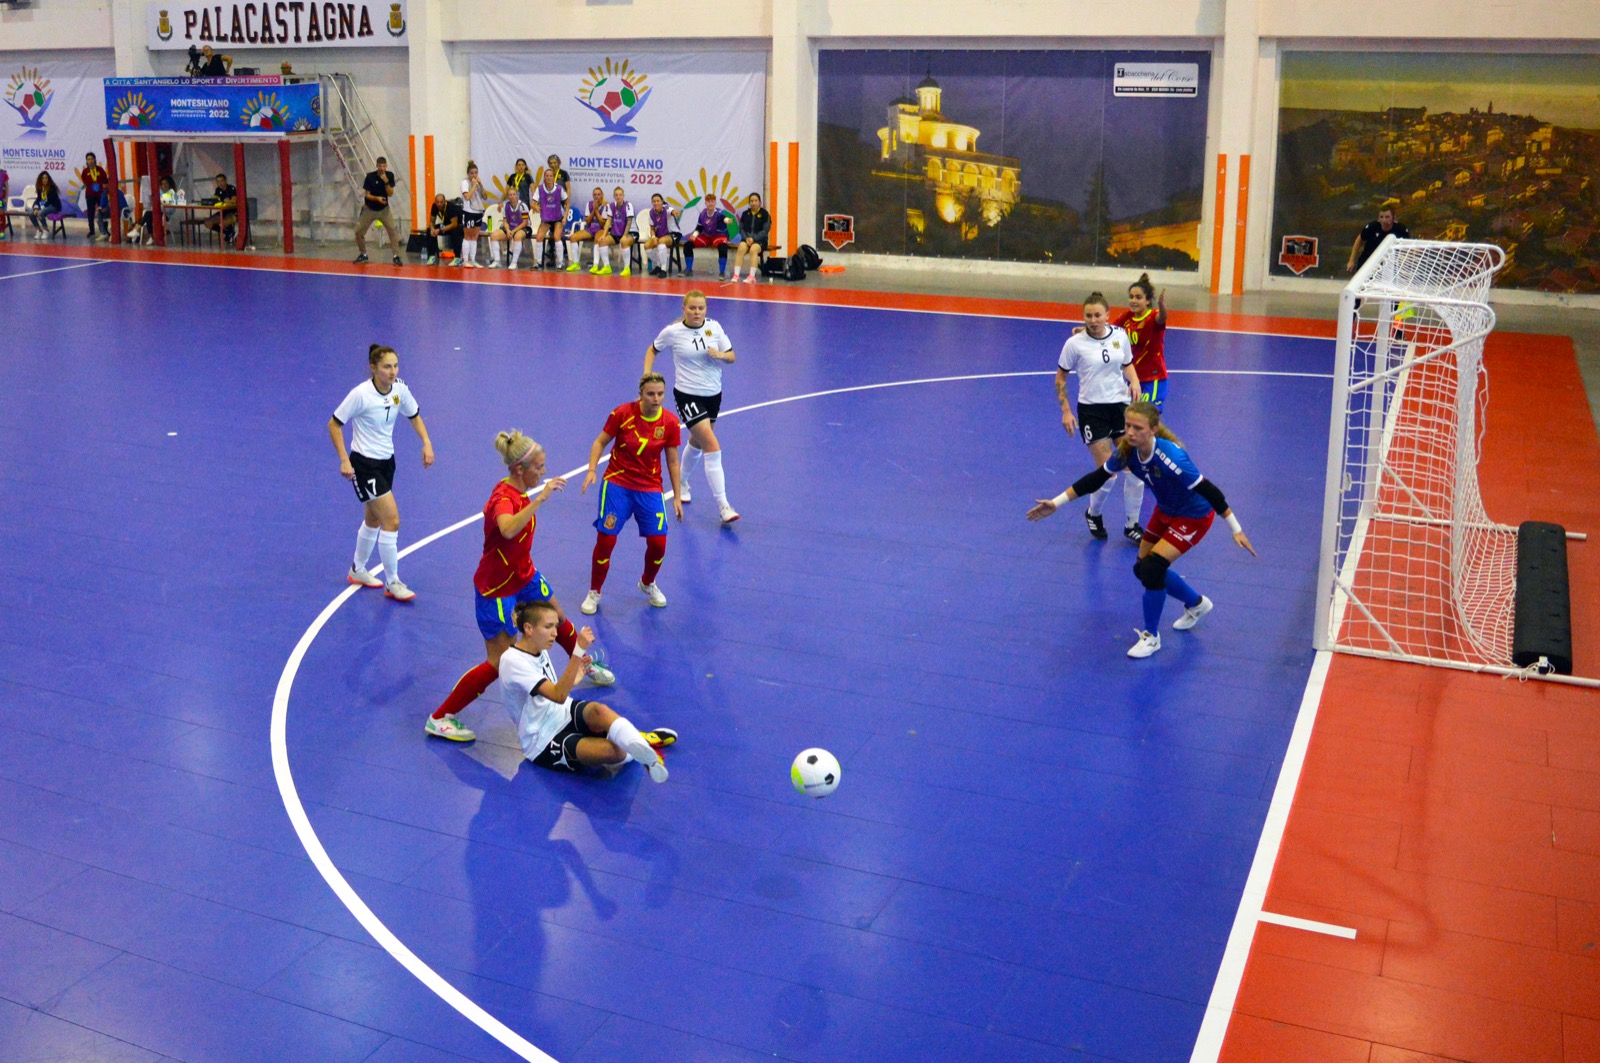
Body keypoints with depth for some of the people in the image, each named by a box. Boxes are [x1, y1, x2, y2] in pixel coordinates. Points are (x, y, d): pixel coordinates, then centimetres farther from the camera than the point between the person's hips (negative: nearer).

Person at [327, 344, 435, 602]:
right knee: (392, 520, -12)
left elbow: (414, 416, 12)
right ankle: (392, 583, 1)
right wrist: (344, 461, -21)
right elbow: (334, 425, -14)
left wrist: (426, 442, -4)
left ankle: (358, 571, 41)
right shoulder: (361, 394, -22)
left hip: (386, 461, 7)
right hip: (365, 464, -7)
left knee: (373, 520, 21)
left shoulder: (400, 389, -6)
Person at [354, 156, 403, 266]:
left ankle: (396, 256, -10)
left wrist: (386, 182, -28)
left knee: (393, 230, -16)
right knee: (358, 232, -1)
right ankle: (363, 254, 21)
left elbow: (390, 194, -13)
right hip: (369, 209, -1)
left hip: (384, 209, 1)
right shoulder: (370, 177, -17)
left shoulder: (390, 176, -10)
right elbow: (367, 195, -15)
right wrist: (377, 198, -34)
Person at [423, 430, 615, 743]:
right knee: (498, 664, -7)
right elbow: (508, 529, -56)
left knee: (558, 619, 27)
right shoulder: (503, 499, -31)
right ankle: (439, 719, 4)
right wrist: (541, 497, -55)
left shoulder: (518, 490, -3)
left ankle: (587, 666, 56)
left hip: (523, 576, 9)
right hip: (496, 589, -9)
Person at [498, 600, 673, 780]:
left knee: (599, 710, -32)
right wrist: (579, 650, -37)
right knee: (611, 750, -30)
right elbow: (559, 696, -32)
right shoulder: (513, 661, -20)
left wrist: (574, 677, 6)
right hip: (544, 744, -7)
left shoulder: (538, 649, 7)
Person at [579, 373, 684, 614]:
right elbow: (600, 442, -1)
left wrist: (677, 497, 3)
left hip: (650, 488, 2)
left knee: (658, 542, -5)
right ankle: (594, 593, 18)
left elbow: (672, 461, 2)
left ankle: (648, 583, 28)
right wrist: (592, 470, -15)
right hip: (617, 484, -1)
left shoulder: (670, 423, -7)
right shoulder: (623, 413, -12)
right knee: (605, 540, -5)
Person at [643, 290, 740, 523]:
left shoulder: (714, 327, -3)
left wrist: (720, 355, -19)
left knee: (697, 443, 24)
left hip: (713, 394, 5)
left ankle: (682, 482, 53)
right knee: (713, 449, -16)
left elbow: (731, 357, 3)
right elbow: (653, 350, 8)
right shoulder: (672, 332, -10)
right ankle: (723, 507, -15)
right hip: (687, 396, -5)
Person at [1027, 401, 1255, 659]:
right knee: (1144, 569, 12)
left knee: (1152, 567, -19)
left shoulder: (1171, 457, -38)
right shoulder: (1126, 451, -19)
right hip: (1166, 511, 7)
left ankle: (1151, 637, 3)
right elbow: (1095, 479, -7)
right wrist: (1056, 503, -9)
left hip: (1195, 517, -7)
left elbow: (1209, 491, -32)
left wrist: (1236, 530, -28)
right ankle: (1196, 604, 40)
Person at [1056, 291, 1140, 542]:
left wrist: (1134, 381, -4)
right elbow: (1060, 378, 0)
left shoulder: (1120, 336, 0)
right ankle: (1094, 514, 25)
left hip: (1121, 406, 4)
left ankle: (1132, 525, 18)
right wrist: (1066, 411, -6)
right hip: (1092, 410, -4)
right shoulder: (1075, 343, -10)